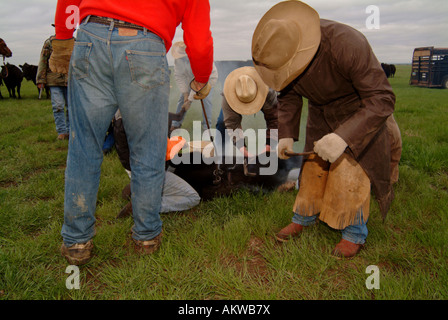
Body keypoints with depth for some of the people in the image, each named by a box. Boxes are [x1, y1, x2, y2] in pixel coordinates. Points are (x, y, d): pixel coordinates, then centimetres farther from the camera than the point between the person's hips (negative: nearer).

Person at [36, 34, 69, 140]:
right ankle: (61, 132, -2)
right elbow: (42, 61, 3)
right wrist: (41, 80, -2)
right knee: (58, 106, -8)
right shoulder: (49, 42, 5)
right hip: (54, 81, -2)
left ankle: (70, 131, 15)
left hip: (70, 81, 2)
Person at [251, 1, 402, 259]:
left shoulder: (347, 45, -38)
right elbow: (289, 95, -3)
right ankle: (303, 219, 23)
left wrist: (343, 137, -44)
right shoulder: (286, 49, -19)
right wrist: (287, 134, -13)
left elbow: (382, 99, -34)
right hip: (321, 112, 5)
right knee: (314, 165, 6)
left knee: (350, 168, -11)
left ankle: (355, 234, 8)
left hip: (360, 110, -5)